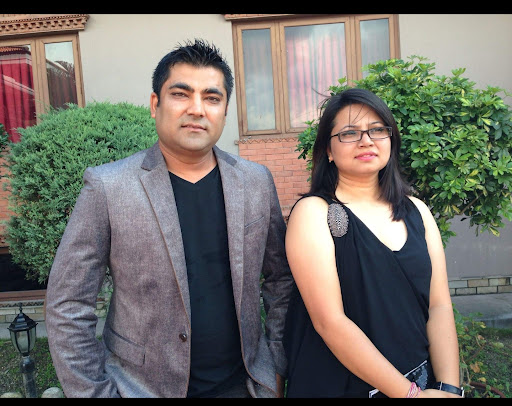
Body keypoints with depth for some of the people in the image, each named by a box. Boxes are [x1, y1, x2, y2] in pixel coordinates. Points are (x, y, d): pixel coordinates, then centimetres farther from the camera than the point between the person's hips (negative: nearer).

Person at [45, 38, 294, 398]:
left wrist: (277, 364, 2)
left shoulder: (257, 181, -5)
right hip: (143, 385, -1)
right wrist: (95, 391, -7)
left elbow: (280, 278, 3)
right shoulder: (107, 187, -14)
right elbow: (68, 307, -9)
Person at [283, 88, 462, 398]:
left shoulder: (417, 211, 0)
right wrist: (409, 392, -17)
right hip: (338, 386, -4)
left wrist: (449, 388, -12)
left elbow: (440, 305, -2)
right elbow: (329, 321, -21)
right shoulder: (313, 212, -16)